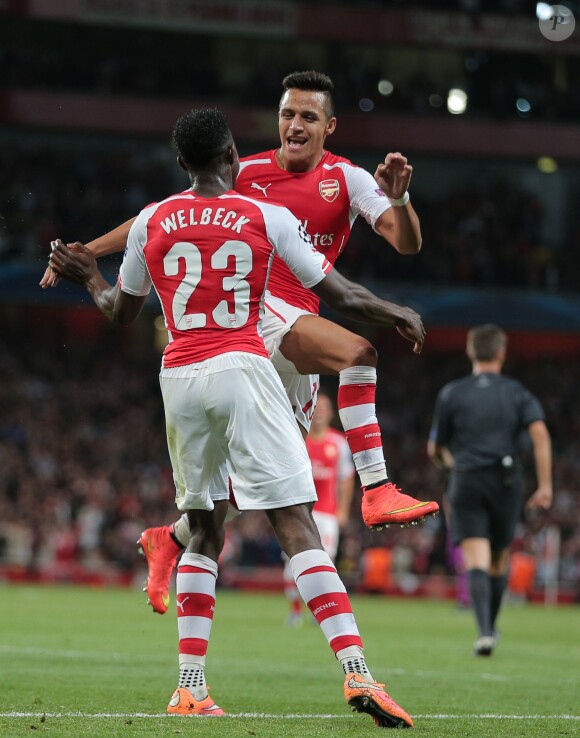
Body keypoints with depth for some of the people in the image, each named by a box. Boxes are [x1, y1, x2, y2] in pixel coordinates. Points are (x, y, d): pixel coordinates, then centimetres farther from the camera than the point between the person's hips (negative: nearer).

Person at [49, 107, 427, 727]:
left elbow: (121, 312, 22)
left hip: (178, 376, 3)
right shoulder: (267, 218, 1)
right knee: (297, 529, -9)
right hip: (241, 369, -3)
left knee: (204, 533, 16)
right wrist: (401, 315, 24)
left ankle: (190, 688, 9)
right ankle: (356, 673, -20)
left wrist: (87, 278, 42)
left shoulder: (150, 224, 8)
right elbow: (339, 295, 6)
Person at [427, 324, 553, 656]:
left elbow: (435, 449, 10)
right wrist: (545, 485, -8)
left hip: (466, 483, -1)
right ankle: (491, 628, 29)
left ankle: (485, 631, -29)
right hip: (506, 481, 1)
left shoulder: (451, 394, 6)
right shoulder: (517, 392, 7)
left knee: (476, 562, -11)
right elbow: (540, 434, -9)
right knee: (500, 560, 19)